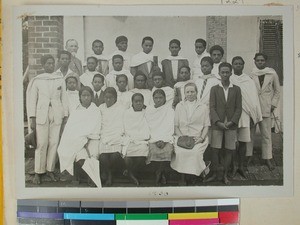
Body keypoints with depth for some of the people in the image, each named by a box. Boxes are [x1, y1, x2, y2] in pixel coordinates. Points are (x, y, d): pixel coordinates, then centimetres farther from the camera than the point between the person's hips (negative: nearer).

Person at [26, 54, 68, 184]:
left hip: (56, 115, 2)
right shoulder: (37, 80, 3)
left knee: (54, 142, 2)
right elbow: (32, 100, 3)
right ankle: (38, 172, 6)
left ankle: (50, 170, 13)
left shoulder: (60, 80, 8)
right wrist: (32, 118, -2)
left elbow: (64, 99, 11)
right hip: (41, 114, -2)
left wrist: (65, 115, 6)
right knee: (41, 144, -4)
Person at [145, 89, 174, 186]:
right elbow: (147, 127, 11)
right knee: (154, 150, -29)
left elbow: (170, 128, 3)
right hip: (152, 138, 1)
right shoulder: (148, 110, 15)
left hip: (166, 139, -1)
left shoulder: (169, 110, 11)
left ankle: (158, 174, -9)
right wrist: (156, 140, -1)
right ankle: (162, 174, -9)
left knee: (167, 150, -30)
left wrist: (163, 140, -11)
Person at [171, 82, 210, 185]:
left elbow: (206, 126, 10)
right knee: (180, 152, -30)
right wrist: (181, 136, -5)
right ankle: (183, 177, -13)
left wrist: (201, 137, -8)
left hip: (198, 137, -1)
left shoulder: (204, 107, 14)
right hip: (182, 137, 1)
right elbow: (175, 125, 12)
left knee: (195, 152, -33)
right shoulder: (179, 106, 17)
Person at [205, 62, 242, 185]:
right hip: (217, 124, 0)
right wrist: (218, 122, -13)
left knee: (228, 151, 4)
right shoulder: (214, 89, 5)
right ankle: (214, 174, 13)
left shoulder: (236, 89, 7)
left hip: (231, 125, 1)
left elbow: (238, 108, 3)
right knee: (215, 150, -1)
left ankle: (225, 175, 16)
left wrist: (232, 122, -10)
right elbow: (212, 107, -1)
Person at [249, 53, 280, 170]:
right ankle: (248, 156, 14)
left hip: (266, 108, 0)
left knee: (266, 134, 2)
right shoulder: (251, 74, 2)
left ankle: (267, 158, 12)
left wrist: (273, 104, 3)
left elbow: (277, 91, 11)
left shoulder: (272, 73, 4)